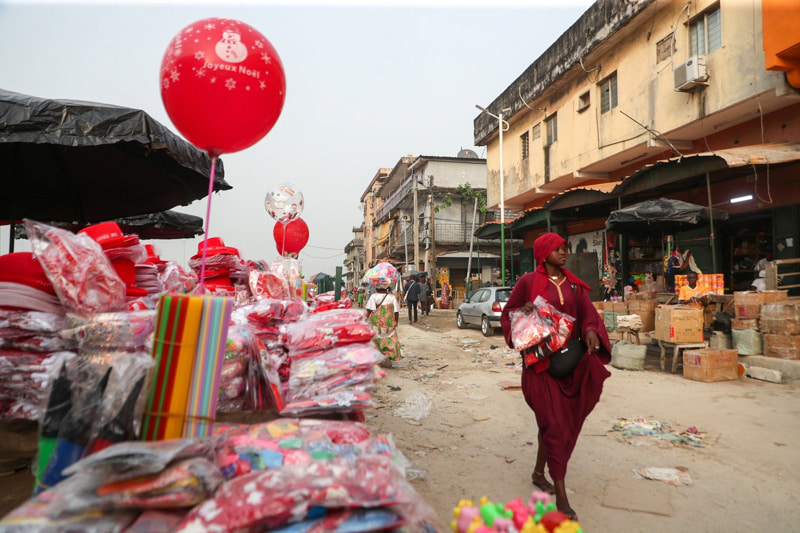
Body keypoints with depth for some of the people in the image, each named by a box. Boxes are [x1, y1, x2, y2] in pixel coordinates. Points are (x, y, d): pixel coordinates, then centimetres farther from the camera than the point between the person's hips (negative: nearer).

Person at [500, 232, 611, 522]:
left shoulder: (574, 284, 9)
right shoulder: (528, 281, -4)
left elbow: (587, 312, 0)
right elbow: (507, 314, 3)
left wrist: (591, 330, -21)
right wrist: (523, 311, -18)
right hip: (541, 359, -5)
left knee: (558, 420, 15)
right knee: (554, 423, -5)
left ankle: (539, 472, 35)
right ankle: (561, 496, 5)